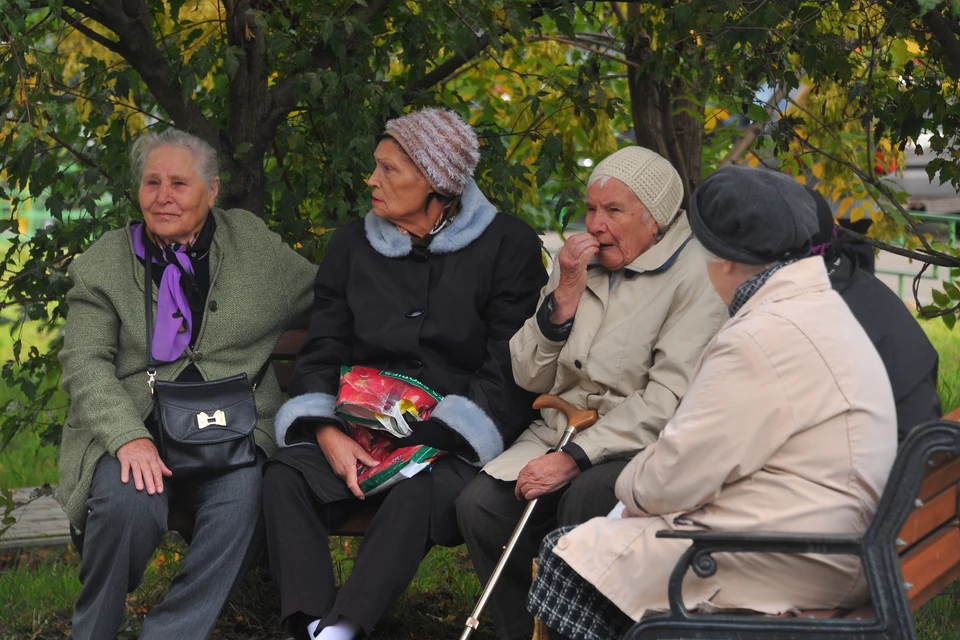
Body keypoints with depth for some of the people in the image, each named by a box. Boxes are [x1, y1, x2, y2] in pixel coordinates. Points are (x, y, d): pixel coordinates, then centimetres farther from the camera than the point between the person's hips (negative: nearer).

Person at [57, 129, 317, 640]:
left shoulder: (252, 241, 13)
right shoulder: (102, 264, 8)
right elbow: (84, 364, -3)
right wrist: (128, 437, -19)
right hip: (133, 429, -1)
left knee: (243, 499, -32)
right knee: (129, 501, -33)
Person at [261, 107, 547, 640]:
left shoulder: (507, 246, 1)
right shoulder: (351, 245, 14)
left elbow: (508, 371, -5)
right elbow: (322, 351, 9)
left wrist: (432, 443, -16)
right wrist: (326, 431, -11)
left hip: (452, 441, -3)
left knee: (416, 497, -36)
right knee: (284, 477, -26)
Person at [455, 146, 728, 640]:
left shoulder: (695, 277, -8)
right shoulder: (581, 263, 14)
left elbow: (668, 399, -17)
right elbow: (530, 377, 10)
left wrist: (576, 458, -22)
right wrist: (565, 297, -5)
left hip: (640, 446, -5)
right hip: (562, 429, 6)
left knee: (583, 499, -36)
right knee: (480, 505, -20)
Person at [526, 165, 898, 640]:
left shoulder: (764, 340, -20)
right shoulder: (824, 311, 14)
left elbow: (674, 477, -18)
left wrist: (631, 488, 4)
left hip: (781, 566, -10)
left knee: (568, 557, -2)